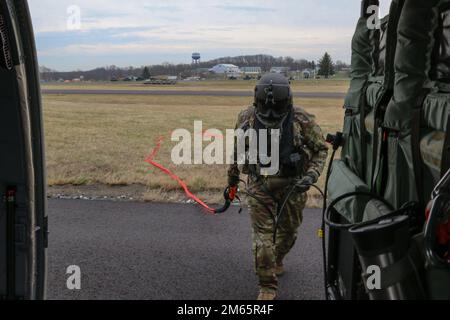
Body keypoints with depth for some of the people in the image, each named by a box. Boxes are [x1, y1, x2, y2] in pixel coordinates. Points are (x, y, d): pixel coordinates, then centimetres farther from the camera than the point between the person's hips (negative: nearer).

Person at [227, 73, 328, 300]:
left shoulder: (301, 120, -15)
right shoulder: (247, 119, -9)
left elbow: (321, 149, -4)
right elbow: (237, 149, 8)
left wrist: (311, 175, -18)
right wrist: (232, 176, 18)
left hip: (292, 185, 0)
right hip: (259, 186, 0)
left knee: (288, 230, 19)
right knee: (262, 236, -3)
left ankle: (277, 260, 49)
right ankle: (268, 286, 11)